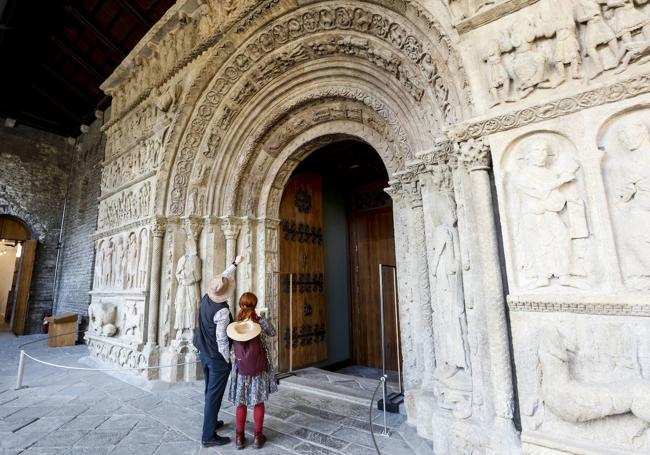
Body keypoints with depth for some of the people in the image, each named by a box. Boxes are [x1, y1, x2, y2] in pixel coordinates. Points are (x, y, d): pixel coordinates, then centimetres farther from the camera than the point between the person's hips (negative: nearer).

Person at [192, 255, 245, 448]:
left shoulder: (206, 299, -4)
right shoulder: (222, 311, -26)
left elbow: (222, 278, 9)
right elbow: (221, 339, -22)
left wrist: (235, 264, 17)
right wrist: (227, 361, -9)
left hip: (205, 354, 8)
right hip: (218, 357, -8)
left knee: (210, 391, 22)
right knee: (214, 395, 2)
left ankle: (211, 421, 37)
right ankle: (209, 436, 12)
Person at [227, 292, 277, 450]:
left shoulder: (234, 326, -8)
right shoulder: (261, 322, -13)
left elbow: (233, 351, -2)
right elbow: (273, 333, 6)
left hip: (241, 370, 2)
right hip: (259, 370, -1)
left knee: (241, 403, 16)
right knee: (258, 402, 13)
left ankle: (239, 437, 25)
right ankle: (258, 437, 22)